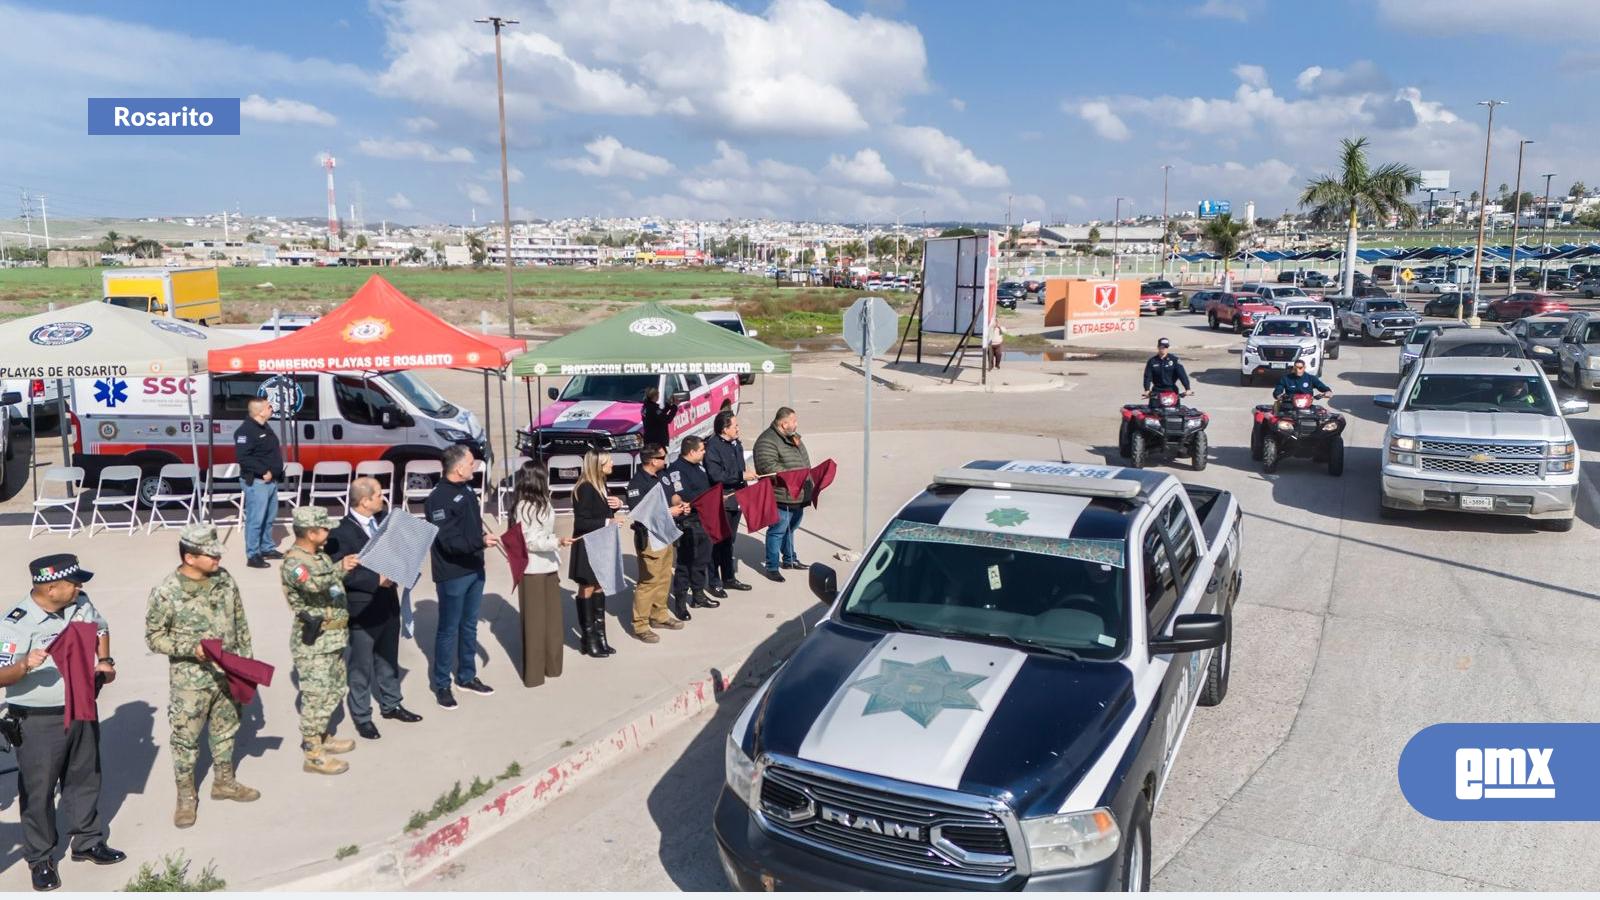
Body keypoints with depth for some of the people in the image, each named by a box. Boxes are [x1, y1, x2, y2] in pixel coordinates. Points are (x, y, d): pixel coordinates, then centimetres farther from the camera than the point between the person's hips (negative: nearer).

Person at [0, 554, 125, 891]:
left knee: (85, 779, 19)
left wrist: (105, 661, 3)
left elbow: (100, 629, 16)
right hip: (38, 722, -6)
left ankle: (88, 842, 37)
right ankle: (40, 859, 24)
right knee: (39, 791, 7)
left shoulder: (81, 603, -4)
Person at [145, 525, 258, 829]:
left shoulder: (224, 579, -3)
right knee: (186, 738, 8)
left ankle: (224, 782, 39)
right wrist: (192, 648, -25)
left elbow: (239, 622, 8)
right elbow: (154, 637, -11)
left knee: (226, 729, 19)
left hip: (228, 673, 5)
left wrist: (247, 658, 10)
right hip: (191, 679, -5)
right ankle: (186, 796, 25)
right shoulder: (167, 593, -19)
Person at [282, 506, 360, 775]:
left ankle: (322, 737, 35)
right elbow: (313, 584, -40)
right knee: (316, 696, -2)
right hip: (313, 641, -9)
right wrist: (340, 569, -48)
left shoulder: (320, 555, 10)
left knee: (334, 690, 19)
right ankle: (313, 755, 7)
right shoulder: (293, 562, -19)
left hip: (333, 637, 9)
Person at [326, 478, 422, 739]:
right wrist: (376, 580, -27)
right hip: (361, 611, -7)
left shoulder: (384, 519, 1)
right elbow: (342, 573, -23)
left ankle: (391, 705, 39)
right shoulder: (341, 534, -20)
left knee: (388, 659, 22)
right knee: (360, 667, 9)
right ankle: (362, 717, 24)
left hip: (388, 604, 7)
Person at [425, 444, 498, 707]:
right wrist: (480, 542, -34)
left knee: (469, 626, 18)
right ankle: (441, 685, 16)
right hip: (453, 574, -8)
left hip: (474, 569, 8)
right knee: (448, 630, 3)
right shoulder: (439, 498, -20)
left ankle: (467, 677, 31)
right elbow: (448, 541, -25)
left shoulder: (466, 488, 7)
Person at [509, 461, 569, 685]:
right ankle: (533, 673, 11)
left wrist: (557, 563, 18)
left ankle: (551, 665, 24)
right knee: (534, 621, 1)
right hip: (532, 570, -8)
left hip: (549, 567, 8)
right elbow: (530, 541, -19)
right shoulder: (524, 507, -16)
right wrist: (558, 542, -30)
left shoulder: (543, 503, 11)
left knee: (552, 618, 13)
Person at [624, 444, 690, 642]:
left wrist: (680, 503, -1)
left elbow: (671, 495, 22)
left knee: (664, 578, 18)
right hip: (649, 538, -9)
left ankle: (659, 615, 33)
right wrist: (669, 511, -21)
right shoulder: (637, 484, -19)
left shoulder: (660, 477, 8)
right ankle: (640, 625, 4)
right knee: (648, 581, -5)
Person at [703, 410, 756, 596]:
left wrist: (747, 472, 5)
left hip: (735, 500, 8)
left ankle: (729, 578, 30)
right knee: (717, 542, 1)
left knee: (729, 541, 19)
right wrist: (742, 476, -21)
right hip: (720, 503, -8)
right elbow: (716, 475, -25)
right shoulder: (712, 447, -18)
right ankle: (714, 583, 10)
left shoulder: (737, 444, 10)